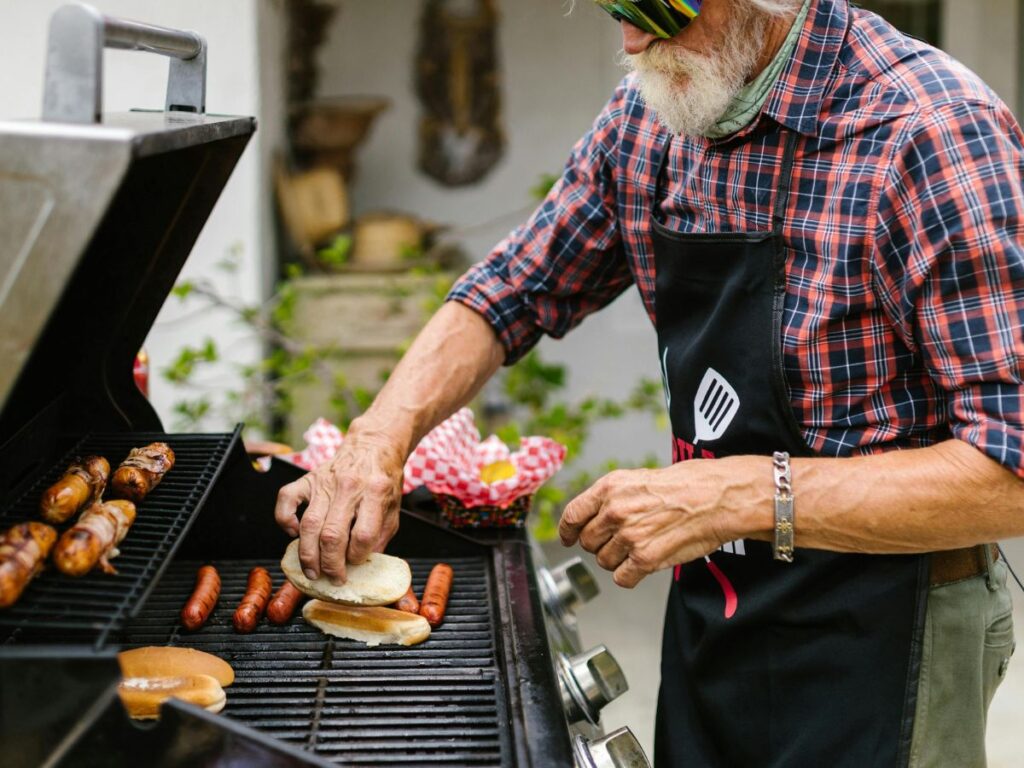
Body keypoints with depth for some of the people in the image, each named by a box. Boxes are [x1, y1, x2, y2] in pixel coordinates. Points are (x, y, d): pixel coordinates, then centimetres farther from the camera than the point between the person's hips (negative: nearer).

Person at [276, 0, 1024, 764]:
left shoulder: (936, 131, -24)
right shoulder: (652, 112, -2)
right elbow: (509, 295, 8)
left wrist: (742, 495, -33)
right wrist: (380, 437, -9)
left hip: (874, 654, -6)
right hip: (709, 615, 6)